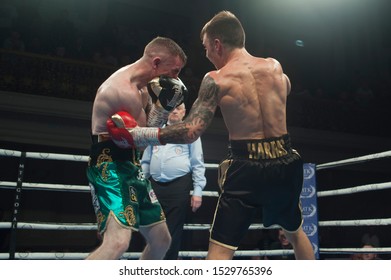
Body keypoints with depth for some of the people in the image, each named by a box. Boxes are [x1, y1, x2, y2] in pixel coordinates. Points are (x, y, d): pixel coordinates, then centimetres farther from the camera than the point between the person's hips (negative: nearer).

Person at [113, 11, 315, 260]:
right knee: (295, 231, 30)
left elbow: (191, 131, -16)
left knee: (220, 249, 3)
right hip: (285, 164, 5)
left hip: (246, 169, -4)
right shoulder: (275, 67, 4)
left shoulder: (216, 79, -9)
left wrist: (137, 135, -9)